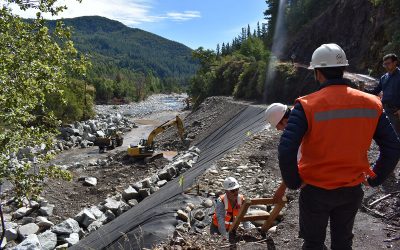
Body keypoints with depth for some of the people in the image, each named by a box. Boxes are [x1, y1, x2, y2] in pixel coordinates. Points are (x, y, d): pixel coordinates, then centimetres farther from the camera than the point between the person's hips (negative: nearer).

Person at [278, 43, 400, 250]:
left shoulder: (307, 105, -21)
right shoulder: (371, 104, -8)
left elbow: (286, 150, -27)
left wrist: (293, 182, -10)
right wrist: (375, 178, 9)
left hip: (315, 190, -3)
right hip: (352, 191, 4)